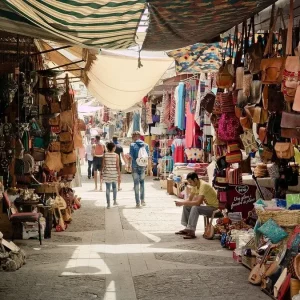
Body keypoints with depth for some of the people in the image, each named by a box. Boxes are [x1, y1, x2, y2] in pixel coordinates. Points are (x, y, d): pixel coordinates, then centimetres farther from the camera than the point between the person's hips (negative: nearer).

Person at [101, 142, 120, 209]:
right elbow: (117, 166, -6)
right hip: (114, 173, 0)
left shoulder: (105, 155, -5)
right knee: (114, 187, 21)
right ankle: (115, 201, 24)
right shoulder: (116, 155, -6)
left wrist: (101, 173, 6)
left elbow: (103, 165, -3)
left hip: (107, 173, 0)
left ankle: (108, 204, 1)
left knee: (108, 188, 3)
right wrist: (119, 173, 3)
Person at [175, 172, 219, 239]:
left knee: (195, 208, -30)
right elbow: (190, 199, 7)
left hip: (214, 207, -9)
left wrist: (182, 203, -30)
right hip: (207, 205, 9)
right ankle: (187, 228, 6)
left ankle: (191, 232, -26)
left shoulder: (203, 185, -27)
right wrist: (181, 203, -14)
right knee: (186, 207, 2)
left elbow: (198, 202, -34)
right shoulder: (195, 185, 1)